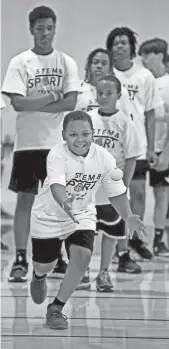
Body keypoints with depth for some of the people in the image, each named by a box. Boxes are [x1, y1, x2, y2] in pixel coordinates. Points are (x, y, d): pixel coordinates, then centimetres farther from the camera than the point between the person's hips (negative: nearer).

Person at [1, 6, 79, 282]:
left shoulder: (67, 63, 4)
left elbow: (71, 103, -6)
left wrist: (35, 105, -11)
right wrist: (51, 98, -9)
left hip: (58, 143, 2)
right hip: (28, 142, -2)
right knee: (25, 199, -1)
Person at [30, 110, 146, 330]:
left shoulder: (104, 158, -18)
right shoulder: (57, 155, -30)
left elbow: (116, 192, -7)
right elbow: (56, 184, -45)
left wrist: (128, 217, -22)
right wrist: (64, 203, -67)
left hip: (82, 215, 2)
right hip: (49, 215, -2)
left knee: (82, 256, -21)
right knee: (44, 264, 11)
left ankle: (56, 308, -3)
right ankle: (39, 276, 54)